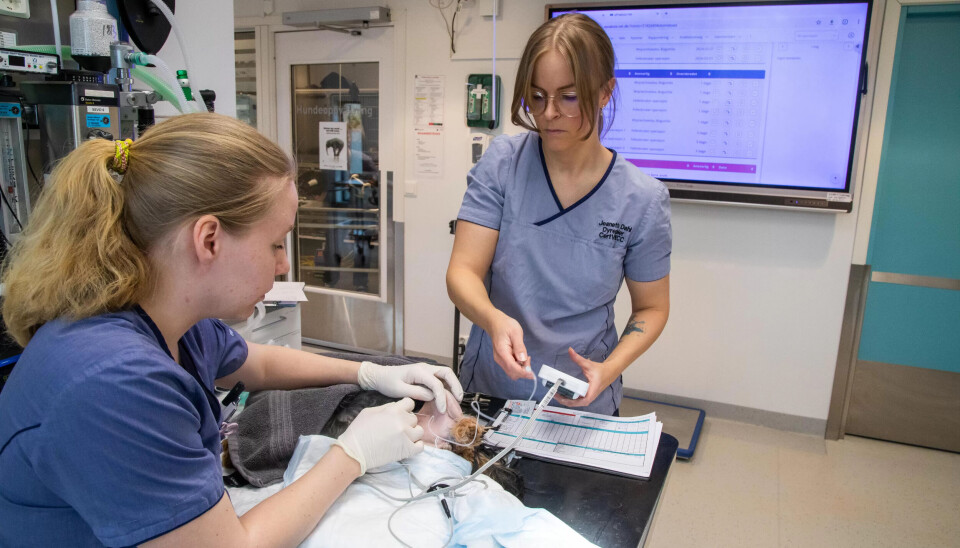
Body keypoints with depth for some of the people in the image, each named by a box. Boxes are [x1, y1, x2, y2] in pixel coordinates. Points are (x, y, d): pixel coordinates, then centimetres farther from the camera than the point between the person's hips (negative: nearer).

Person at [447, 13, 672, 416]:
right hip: (489, 387, 1)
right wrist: (494, 319, -37)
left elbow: (651, 308, -1)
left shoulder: (643, 200, -12)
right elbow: (463, 271, -16)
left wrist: (609, 370, -19)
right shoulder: (502, 162, -12)